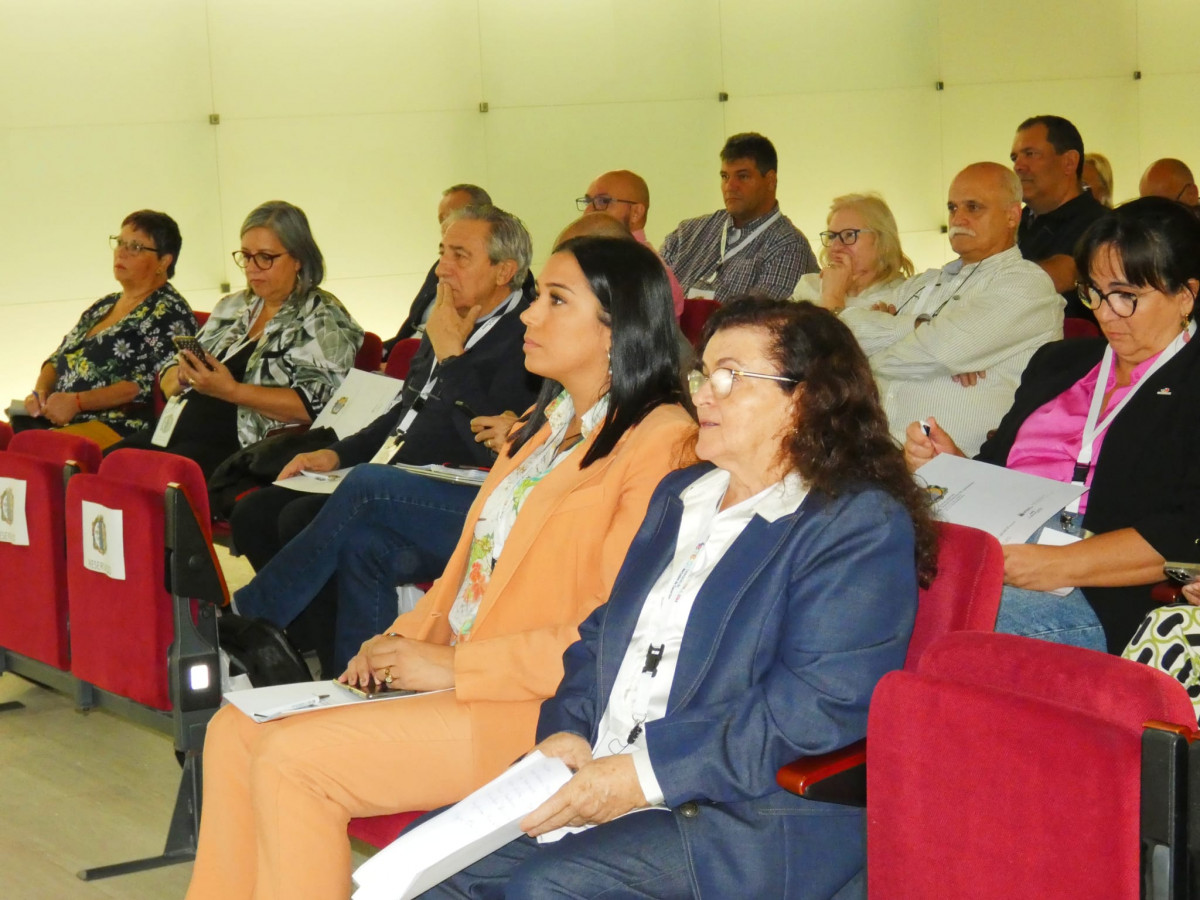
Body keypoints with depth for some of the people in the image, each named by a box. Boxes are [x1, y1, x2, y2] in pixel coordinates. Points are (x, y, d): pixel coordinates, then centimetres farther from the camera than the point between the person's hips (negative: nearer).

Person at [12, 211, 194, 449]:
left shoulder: (170, 313, -2)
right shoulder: (104, 306, 23)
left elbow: (151, 384, -13)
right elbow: (56, 360, 26)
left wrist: (78, 401, -18)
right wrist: (40, 391, 3)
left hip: (118, 429, -8)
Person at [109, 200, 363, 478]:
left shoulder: (323, 318, 1)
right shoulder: (232, 307, 22)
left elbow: (314, 405, -14)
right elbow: (169, 378, 25)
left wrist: (231, 391, -18)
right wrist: (182, 377, 0)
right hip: (180, 433, 7)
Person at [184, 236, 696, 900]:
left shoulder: (659, 442, -12)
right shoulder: (545, 422, 19)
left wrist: (455, 666, -16)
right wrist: (409, 637, 6)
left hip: (529, 706, -9)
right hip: (454, 673, 9)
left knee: (292, 760, -21)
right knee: (236, 733, -3)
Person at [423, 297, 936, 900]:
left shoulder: (862, 526, -8)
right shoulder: (678, 495, 21)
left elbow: (823, 705, -18)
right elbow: (602, 634, 23)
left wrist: (648, 773, -21)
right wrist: (566, 730, 0)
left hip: (761, 821, -8)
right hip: (599, 778, 8)